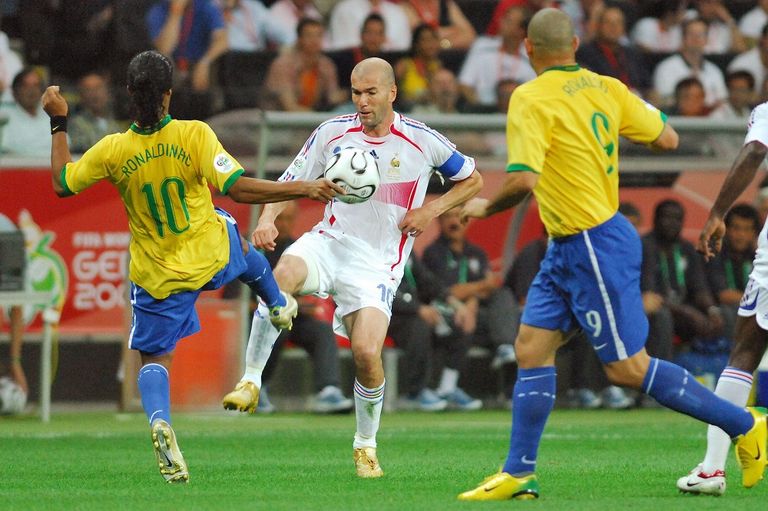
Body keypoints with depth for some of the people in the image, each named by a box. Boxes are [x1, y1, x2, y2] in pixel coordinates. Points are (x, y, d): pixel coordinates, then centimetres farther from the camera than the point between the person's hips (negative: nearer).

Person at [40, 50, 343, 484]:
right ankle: (278, 304, 61)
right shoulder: (194, 135, -21)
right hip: (212, 255, 0)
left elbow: (62, 183, 0)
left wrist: (59, 124, 9)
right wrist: (305, 190, -19)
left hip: (155, 277, 0)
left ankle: (160, 419, -19)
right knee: (241, 244, 37)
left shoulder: (113, 151, -16)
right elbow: (238, 189, -24)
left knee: (154, 360, 12)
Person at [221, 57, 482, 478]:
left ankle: (366, 445, 8)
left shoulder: (422, 141, -2)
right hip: (330, 242, 1)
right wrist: (267, 219, -13)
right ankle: (250, 383, -26)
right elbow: (290, 182, 7)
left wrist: (432, 209, -4)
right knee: (283, 274, -34)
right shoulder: (332, 133, 2)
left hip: (378, 263, -1)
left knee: (366, 352, -19)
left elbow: (472, 179, 12)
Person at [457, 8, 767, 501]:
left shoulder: (531, 100, -18)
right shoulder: (605, 88, 3)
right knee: (532, 347, 8)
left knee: (627, 368, -3)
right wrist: (632, 109, 25)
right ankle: (519, 474, 10)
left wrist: (486, 206, -7)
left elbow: (523, 181, -26)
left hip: (595, 247, -9)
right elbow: (667, 138, 8)